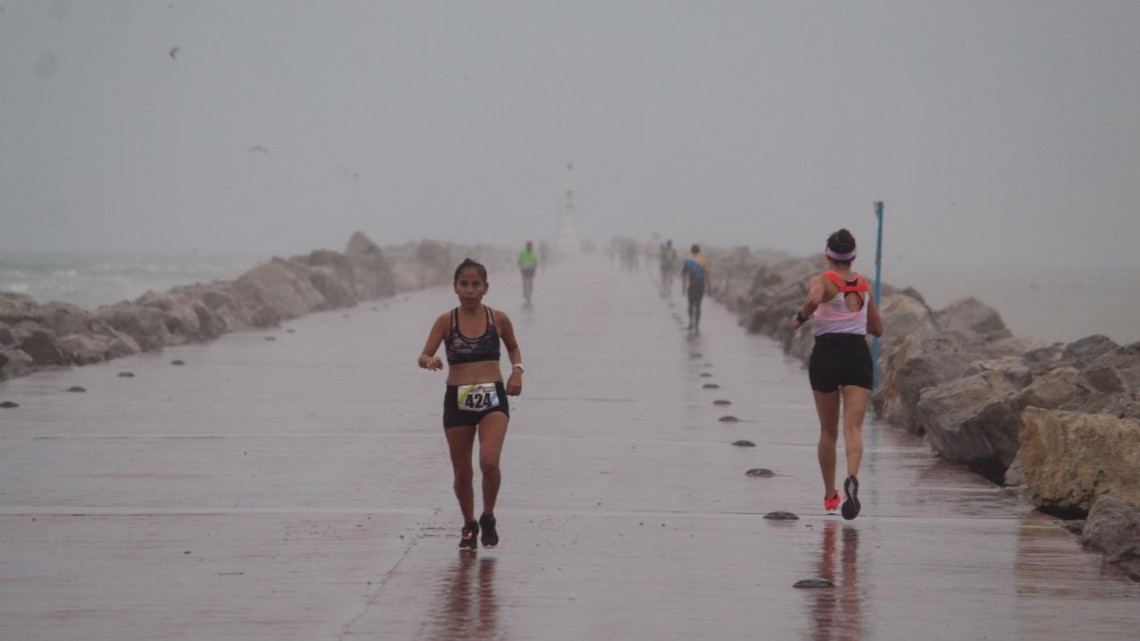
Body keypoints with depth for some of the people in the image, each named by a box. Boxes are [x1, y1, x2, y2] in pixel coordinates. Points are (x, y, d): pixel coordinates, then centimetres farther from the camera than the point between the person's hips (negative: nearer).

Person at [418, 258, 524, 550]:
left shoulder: (498, 319, 1)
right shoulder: (446, 321, -2)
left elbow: (513, 348, 19)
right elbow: (423, 356, -8)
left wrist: (517, 370, 1)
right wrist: (430, 361, -31)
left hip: (493, 397, -1)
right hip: (458, 399, 1)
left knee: (489, 461, -21)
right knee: (462, 472, 9)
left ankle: (488, 518, 5)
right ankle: (469, 525, 33)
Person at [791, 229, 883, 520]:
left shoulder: (822, 281, -3)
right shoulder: (864, 285, 11)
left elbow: (814, 300, -28)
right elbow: (877, 329, 18)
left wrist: (800, 317, -10)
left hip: (826, 355, -1)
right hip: (858, 356, 1)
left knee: (828, 432, 13)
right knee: (853, 427, -10)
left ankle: (830, 496, 23)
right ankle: (852, 478, -38)